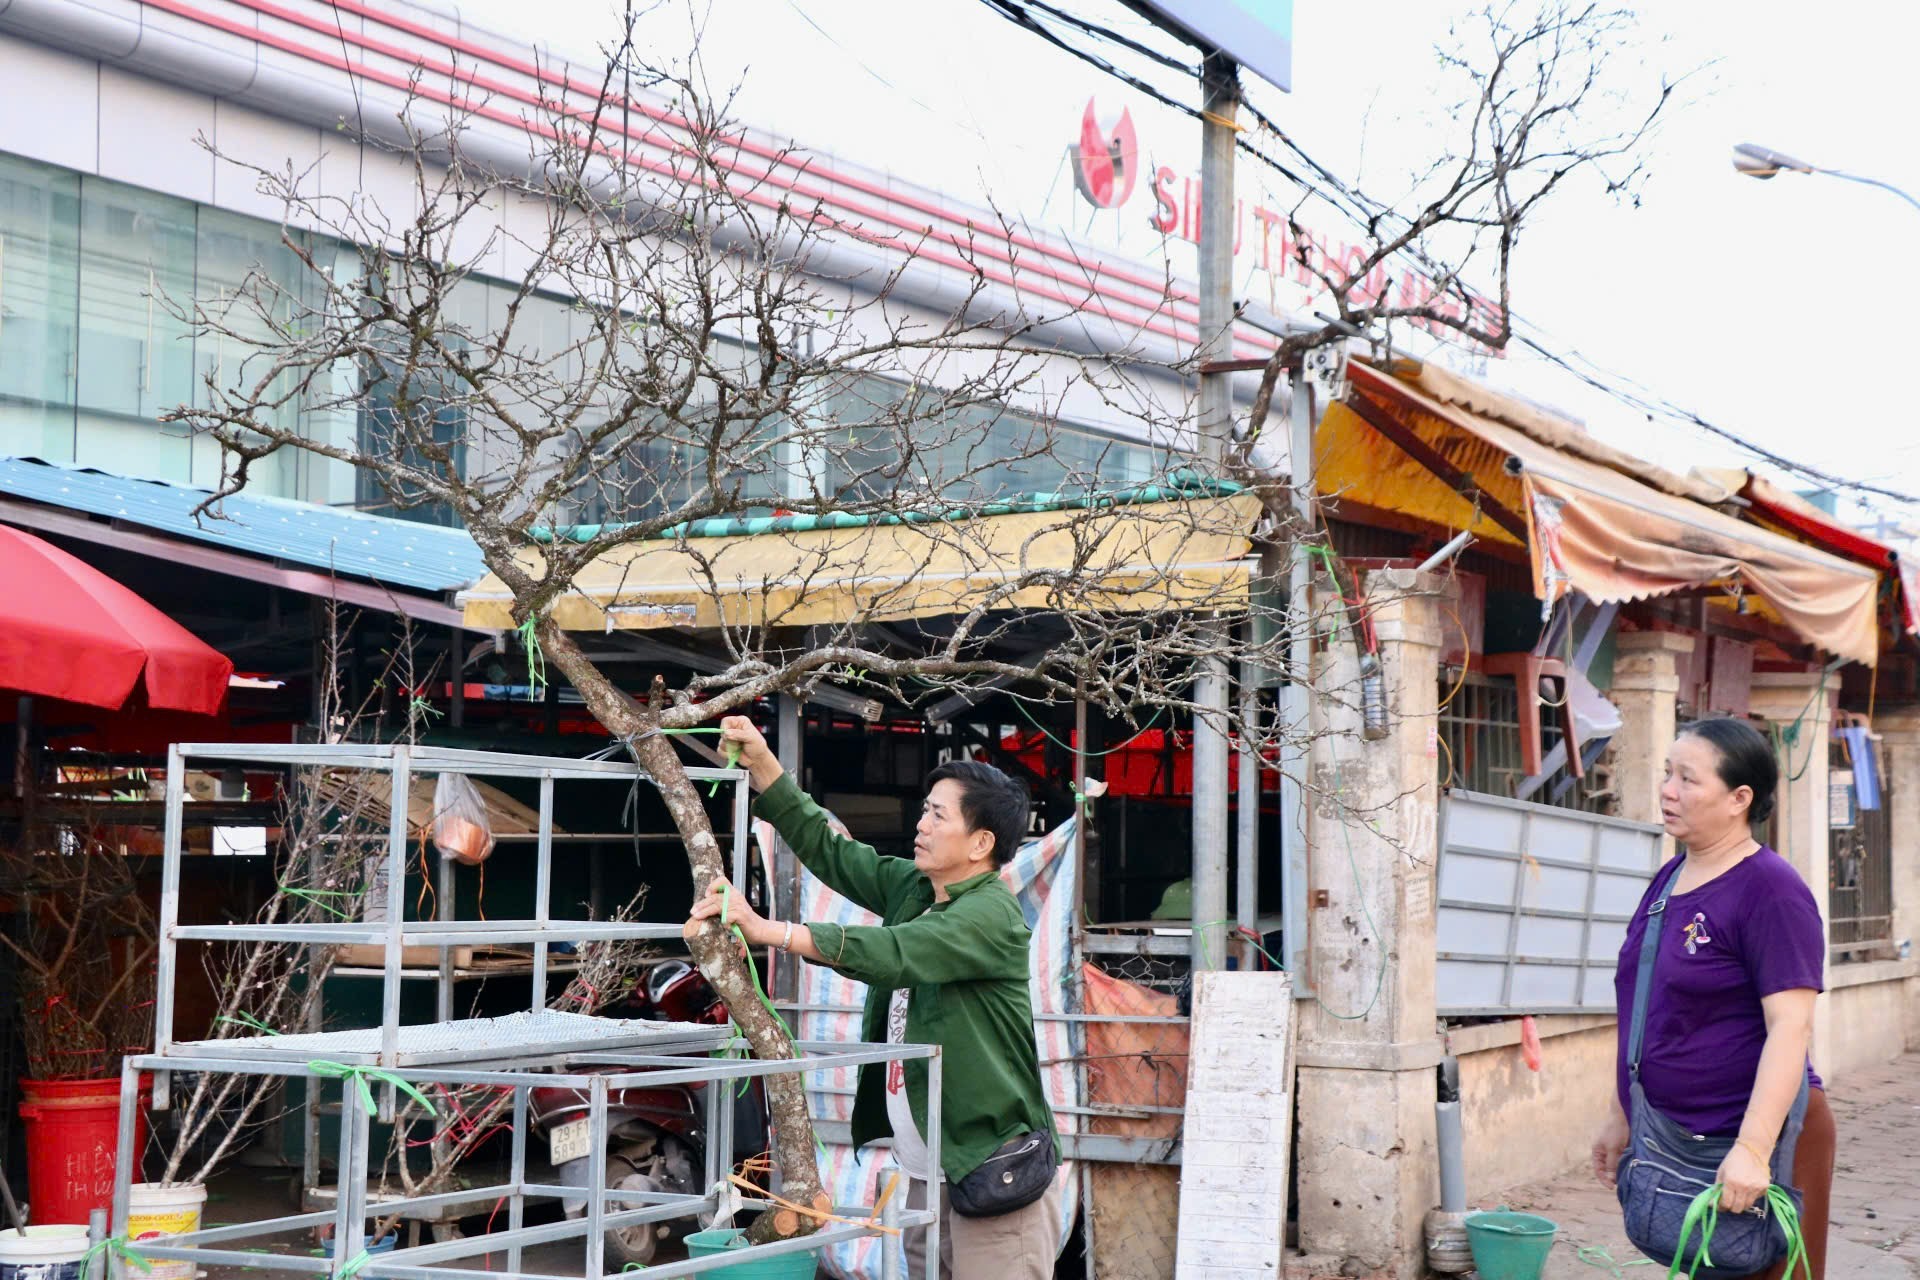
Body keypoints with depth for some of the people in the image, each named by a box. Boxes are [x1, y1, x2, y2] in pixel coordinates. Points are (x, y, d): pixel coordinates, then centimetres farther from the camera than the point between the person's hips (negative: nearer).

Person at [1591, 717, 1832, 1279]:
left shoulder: (1769, 888, -14)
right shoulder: (1669, 879, 11)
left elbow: (1791, 1026, -22)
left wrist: (1753, 1149, -28)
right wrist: (1620, 1118, 20)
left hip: (1756, 1136, -8)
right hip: (1673, 1143, 8)